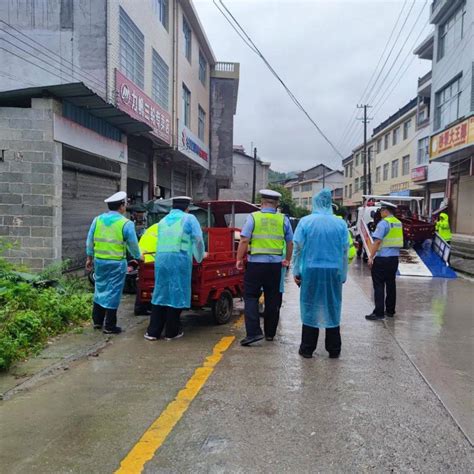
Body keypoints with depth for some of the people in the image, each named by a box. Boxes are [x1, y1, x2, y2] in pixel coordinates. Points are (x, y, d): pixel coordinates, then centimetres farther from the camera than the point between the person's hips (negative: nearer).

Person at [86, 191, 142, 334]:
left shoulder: (97, 220, 3)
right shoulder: (126, 223, -11)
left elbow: (90, 240, 7)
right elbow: (133, 244, -6)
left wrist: (89, 257, 18)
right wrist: (138, 256, 13)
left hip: (99, 261, 5)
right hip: (117, 263, -5)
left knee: (100, 289, 18)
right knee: (113, 292, 3)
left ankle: (97, 321, 27)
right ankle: (109, 326, 9)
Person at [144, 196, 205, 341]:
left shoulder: (163, 220, 22)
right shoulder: (189, 218, 6)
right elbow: (198, 240, 2)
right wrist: (199, 257, 16)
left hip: (161, 259, 5)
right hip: (179, 259, -5)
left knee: (160, 294, 12)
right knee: (176, 294, 3)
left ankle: (152, 331, 15)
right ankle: (172, 332, 11)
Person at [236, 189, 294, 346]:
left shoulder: (253, 217, -4)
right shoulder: (283, 219, 3)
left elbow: (244, 240, -10)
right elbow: (290, 242, 8)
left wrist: (239, 259, -2)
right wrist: (287, 260, 21)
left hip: (256, 263, -3)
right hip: (275, 264, 3)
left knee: (251, 297, 4)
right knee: (272, 300, 13)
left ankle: (253, 332, -7)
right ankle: (270, 333, 23)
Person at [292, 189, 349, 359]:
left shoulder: (305, 222, -4)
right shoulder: (340, 224, 1)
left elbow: (298, 248, -6)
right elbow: (345, 251, 2)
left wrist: (296, 271, 1)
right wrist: (343, 274, 8)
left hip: (311, 271, -1)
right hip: (334, 271, 2)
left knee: (310, 308, 9)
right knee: (332, 308, 12)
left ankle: (307, 348, 15)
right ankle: (334, 349, 20)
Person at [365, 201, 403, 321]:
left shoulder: (383, 223, -14)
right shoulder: (398, 223, 10)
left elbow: (377, 241, -19)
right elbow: (398, 241, 15)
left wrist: (371, 257, -16)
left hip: (382, 258, -8)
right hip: (394, 258, 8)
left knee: (379, 285, -4)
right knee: (391, 284, 14)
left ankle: (379, 313, -4)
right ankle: (390, 310, 22)